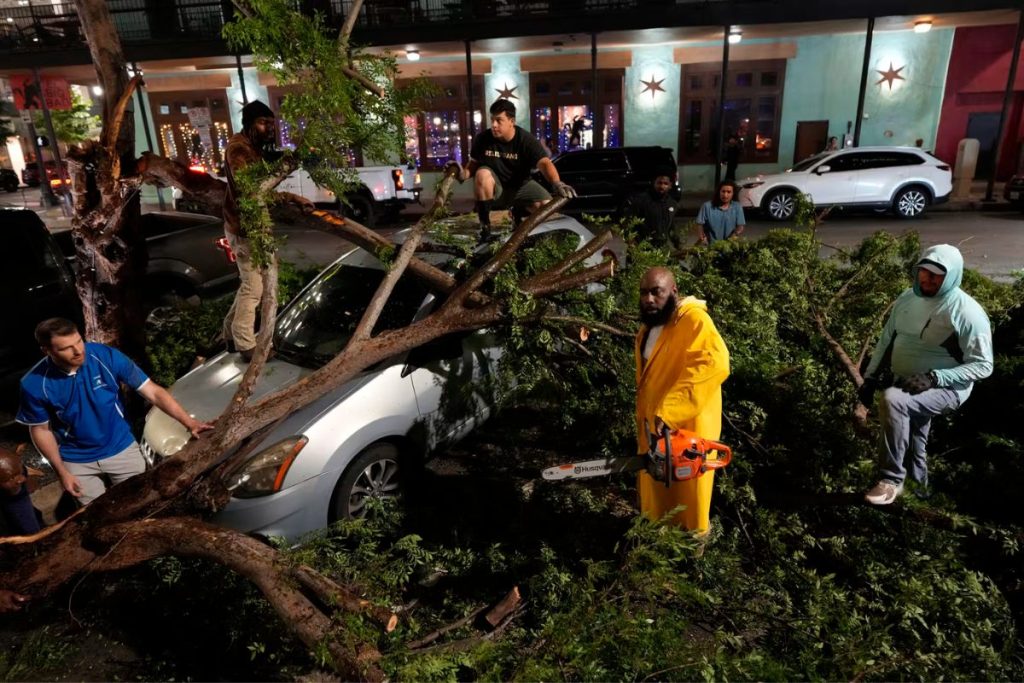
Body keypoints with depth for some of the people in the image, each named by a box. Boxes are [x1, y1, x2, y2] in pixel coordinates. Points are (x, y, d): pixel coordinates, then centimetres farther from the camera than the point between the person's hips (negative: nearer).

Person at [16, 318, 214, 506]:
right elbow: (41, 430, -4)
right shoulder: (35, 384, -20)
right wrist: (61, 471, -6)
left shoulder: (106, 356, -23)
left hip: (121, 448, 0)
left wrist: (188, 422, -29)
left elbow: (153, 392, -20)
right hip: (77, 461, 0)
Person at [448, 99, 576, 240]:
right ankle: (485, 224, -19)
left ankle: (517, 212, 13)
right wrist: (464, 174, -24)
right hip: (495, 188, 0)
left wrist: (557, 183, -52)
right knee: (482, 173, -35)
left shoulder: (526, 140, -18)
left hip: (520, 186, 0)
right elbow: (474, 163, 1)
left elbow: (544, 163, -32)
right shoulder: (482, 138, -12)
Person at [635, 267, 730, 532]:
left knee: (687, 496, 8)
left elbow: (714, 364, -38)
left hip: (687, 428, -8)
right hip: (654, 427, 8)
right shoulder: (648, 326, 10)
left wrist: (668, 411, -43)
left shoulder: (694, 320, -20)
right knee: (656, 495, 21)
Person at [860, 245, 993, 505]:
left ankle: (892, 479, -20)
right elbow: (886, 340, 11)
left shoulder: (967, 312, -16)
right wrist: (871, 377, 4)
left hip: (946, 389, -7)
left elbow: (983, 365, -15)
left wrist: (934, 377, -27)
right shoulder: (906, 299, 3)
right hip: (906, 385, 7)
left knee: (892, 400, -33)